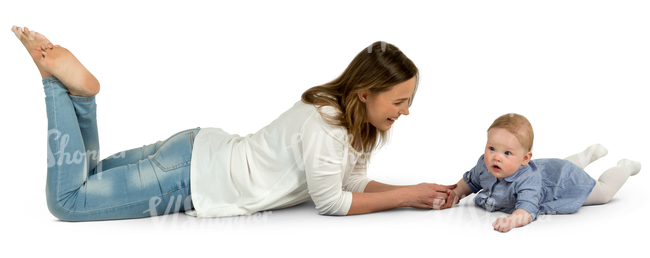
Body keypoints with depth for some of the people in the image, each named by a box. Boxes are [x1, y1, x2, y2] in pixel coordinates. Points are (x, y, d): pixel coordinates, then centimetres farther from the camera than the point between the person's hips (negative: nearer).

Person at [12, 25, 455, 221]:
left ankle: (79, 88, 16)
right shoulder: (324, 125, -28)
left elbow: (353, 182, 6)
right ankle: (58, 76, 1)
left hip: (204, 151, 9)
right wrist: (407, 196, -15)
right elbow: (332, 203, -20)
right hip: (194, 179, -9)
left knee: (86, 177, 24)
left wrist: (416, 193, -4)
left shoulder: (355, 117, 1)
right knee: (67, 199, -4)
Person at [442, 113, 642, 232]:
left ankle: (624, 167, 45)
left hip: (565, 181, -7)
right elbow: (469, 181, -9)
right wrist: (456, 193, -26)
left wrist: (514, 219, -83)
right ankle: (590, 154, 64)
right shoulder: (483, 165, -30)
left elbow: (527, 209, -64)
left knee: (603, 192, 19)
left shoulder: (527, 180, -50)